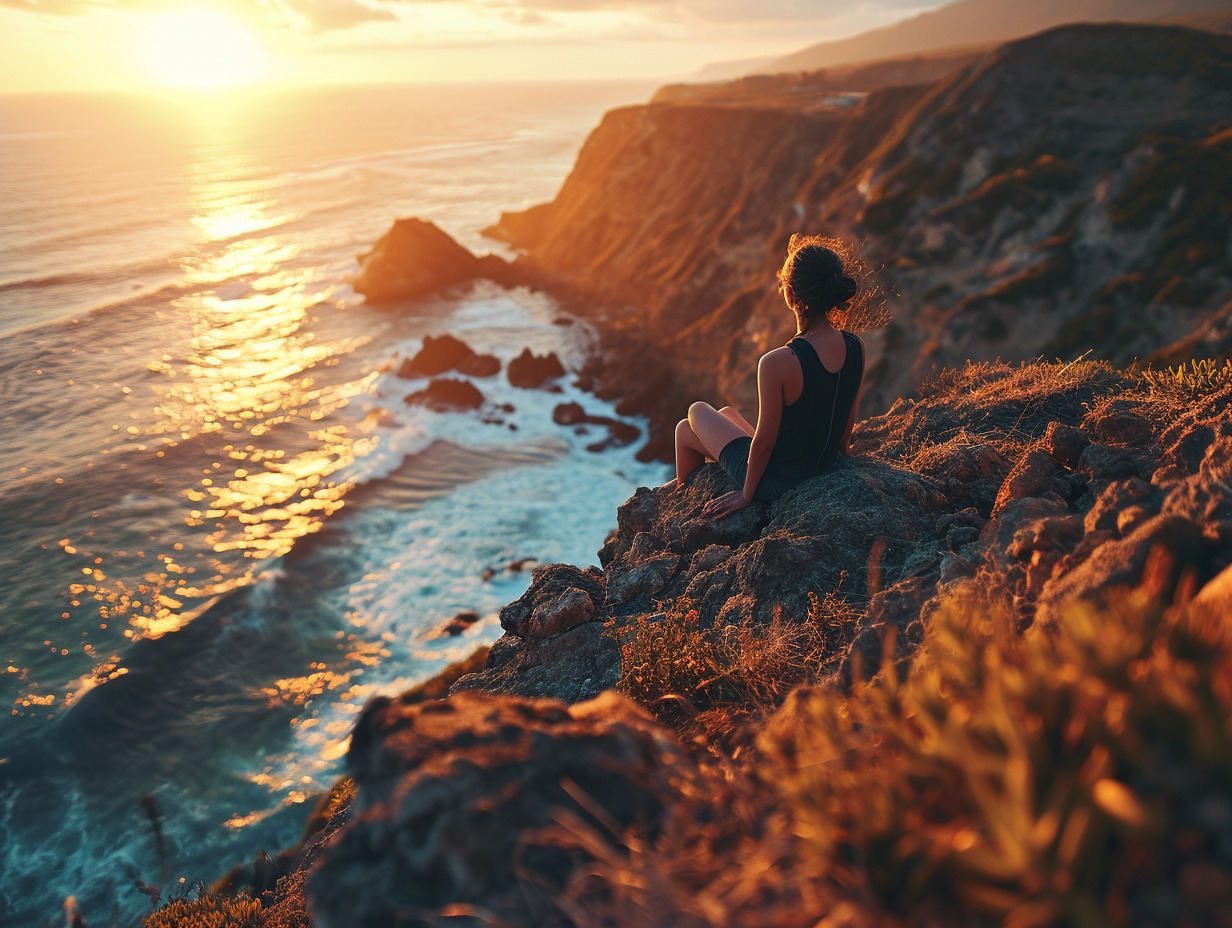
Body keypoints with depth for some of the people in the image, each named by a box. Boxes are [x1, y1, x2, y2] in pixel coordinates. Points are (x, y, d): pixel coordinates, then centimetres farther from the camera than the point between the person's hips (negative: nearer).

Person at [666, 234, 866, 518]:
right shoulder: (856, 348, -13)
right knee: (726, 412, 29)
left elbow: (763, 441, -23)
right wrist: (833, 461, 20)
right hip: (824, 468, 6)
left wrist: (747, 493, -7)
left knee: (692, 419, 19)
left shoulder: (777, 363, -33)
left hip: (775, 481, -6)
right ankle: (686, 480, 54)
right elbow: (848, 420, 1)